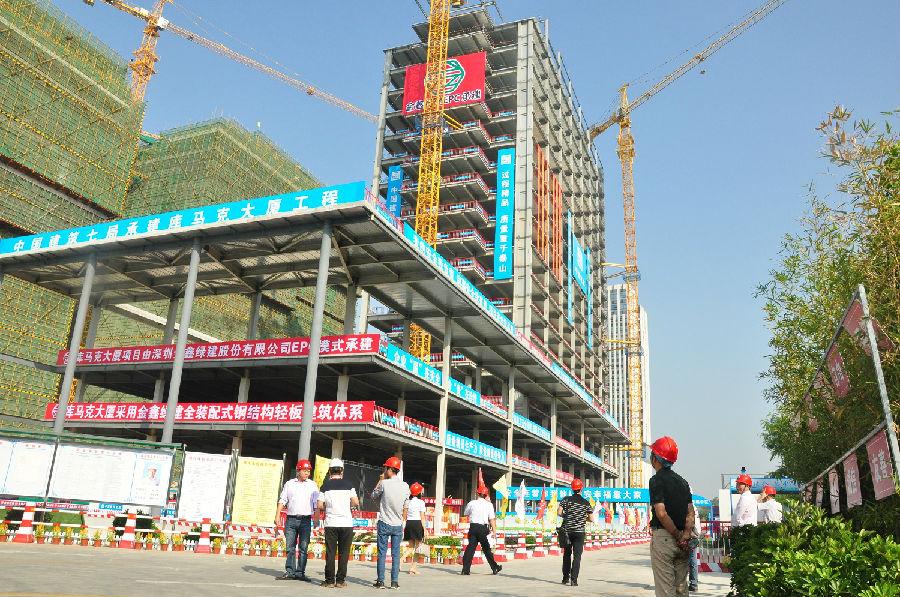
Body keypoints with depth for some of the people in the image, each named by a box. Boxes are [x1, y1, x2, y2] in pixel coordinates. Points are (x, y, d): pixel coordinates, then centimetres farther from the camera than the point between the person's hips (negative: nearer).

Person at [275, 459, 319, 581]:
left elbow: (316, 503, 5)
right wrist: (277, 515, -1)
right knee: (290, 547, 3)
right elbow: (282, 500, 9)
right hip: (291, 519, 1)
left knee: (303, 548, -1)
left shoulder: (312, 485, 8)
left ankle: (300, 572, 5)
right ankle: (289, 571, 10)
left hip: (305, 520, -1)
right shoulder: (289, 484, 11)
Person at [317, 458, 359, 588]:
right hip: (346, 523, 0)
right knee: (344, 553, 6)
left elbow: (320, 506, -2)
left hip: (330, 523, 0)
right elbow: (356, 503, -3)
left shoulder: (325, 486, 0)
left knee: (330, 553, 6)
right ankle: (341, 580, 7)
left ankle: (330, 580, 8)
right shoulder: (348, 484, 0)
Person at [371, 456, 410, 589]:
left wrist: (380, 480, 10)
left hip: (384, 524, -3)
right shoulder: (405, 486, 0)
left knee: (382, 553, 4)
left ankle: (380, 581, 6)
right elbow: (405, 508, 7)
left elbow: (373, 496, 6)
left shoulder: (384, 483, -12)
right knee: (396, 554, 8)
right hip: (398, 525, 3)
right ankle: (394, 582, 8)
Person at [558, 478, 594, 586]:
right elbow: (591, 519, -1)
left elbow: (559, 513, -8)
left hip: (567, 531, 2)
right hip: (579, 532, -2)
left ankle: (565, 578, 19)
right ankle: (573, 580, -9)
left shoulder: (566, 499, -1)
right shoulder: (586, 503, 0)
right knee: (577, 555, -1)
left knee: (567, 554, 14)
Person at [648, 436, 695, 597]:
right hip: (682, 543, 7)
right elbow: (691, 512, 6)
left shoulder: (657, 480, -11)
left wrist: (677, 535, -10)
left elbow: (662, 514, -20)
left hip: (663, 536, -7)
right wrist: (686, 535, -4)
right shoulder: (682, 481, 12)